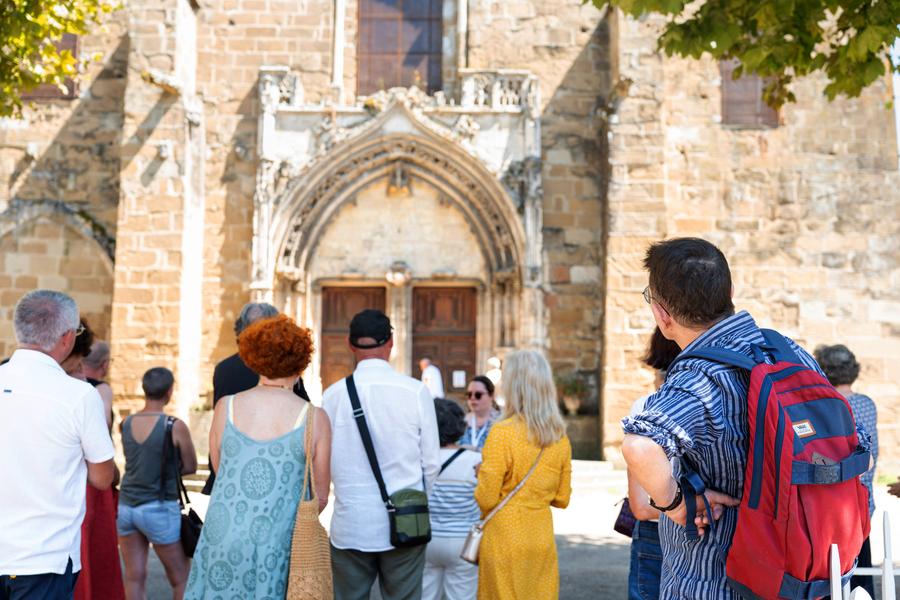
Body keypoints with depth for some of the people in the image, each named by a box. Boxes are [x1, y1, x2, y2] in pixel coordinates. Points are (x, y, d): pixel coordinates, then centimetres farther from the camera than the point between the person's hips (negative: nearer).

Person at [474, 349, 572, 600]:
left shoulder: (502, 432, -15)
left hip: (505, 540, -5)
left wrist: (481, 475, 5)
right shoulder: (560, 437, 1)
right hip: (543, 539, 5)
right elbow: (562, 499, 9)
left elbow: (486, 499, -14)